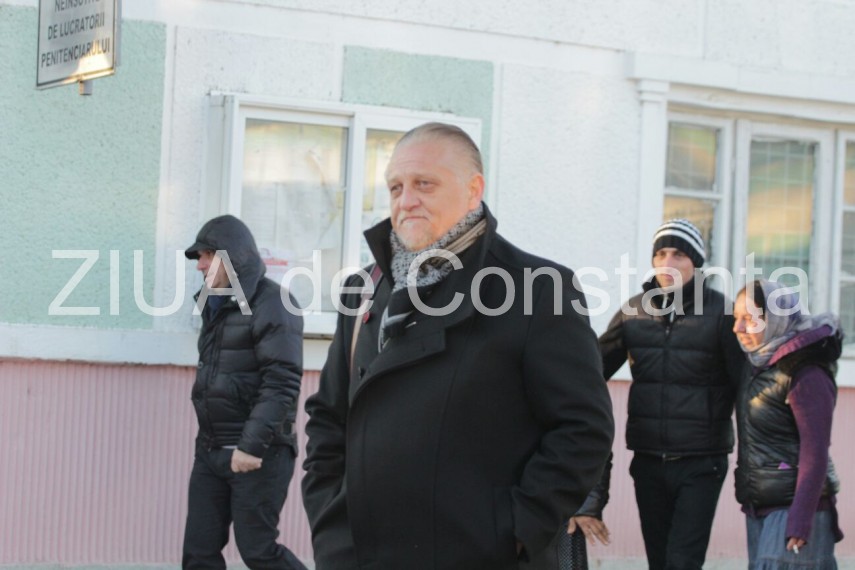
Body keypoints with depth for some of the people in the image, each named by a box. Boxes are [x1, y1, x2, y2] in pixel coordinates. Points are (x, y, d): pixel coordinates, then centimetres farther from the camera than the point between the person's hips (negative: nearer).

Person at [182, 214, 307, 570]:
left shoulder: (273, 305, -12)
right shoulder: (216, 306, 15)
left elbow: (281, 383, -20)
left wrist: (252, 445, -26)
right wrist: (211, 442, 14)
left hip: (258, 453, -8)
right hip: (210, 450, 8)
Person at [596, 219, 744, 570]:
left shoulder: (719, 311, -5)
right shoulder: (634, 311, 5)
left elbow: (744, 383, -6)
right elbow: (594, 369, 8)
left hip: (700, 464, -4)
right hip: (648, 461, 4)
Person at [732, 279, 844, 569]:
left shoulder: (806, 375, -15)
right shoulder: (760, 366, 11)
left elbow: (815, 452, -19)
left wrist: (799, 520, -22)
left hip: (795, 504, -8)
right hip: (760, 506, 8)